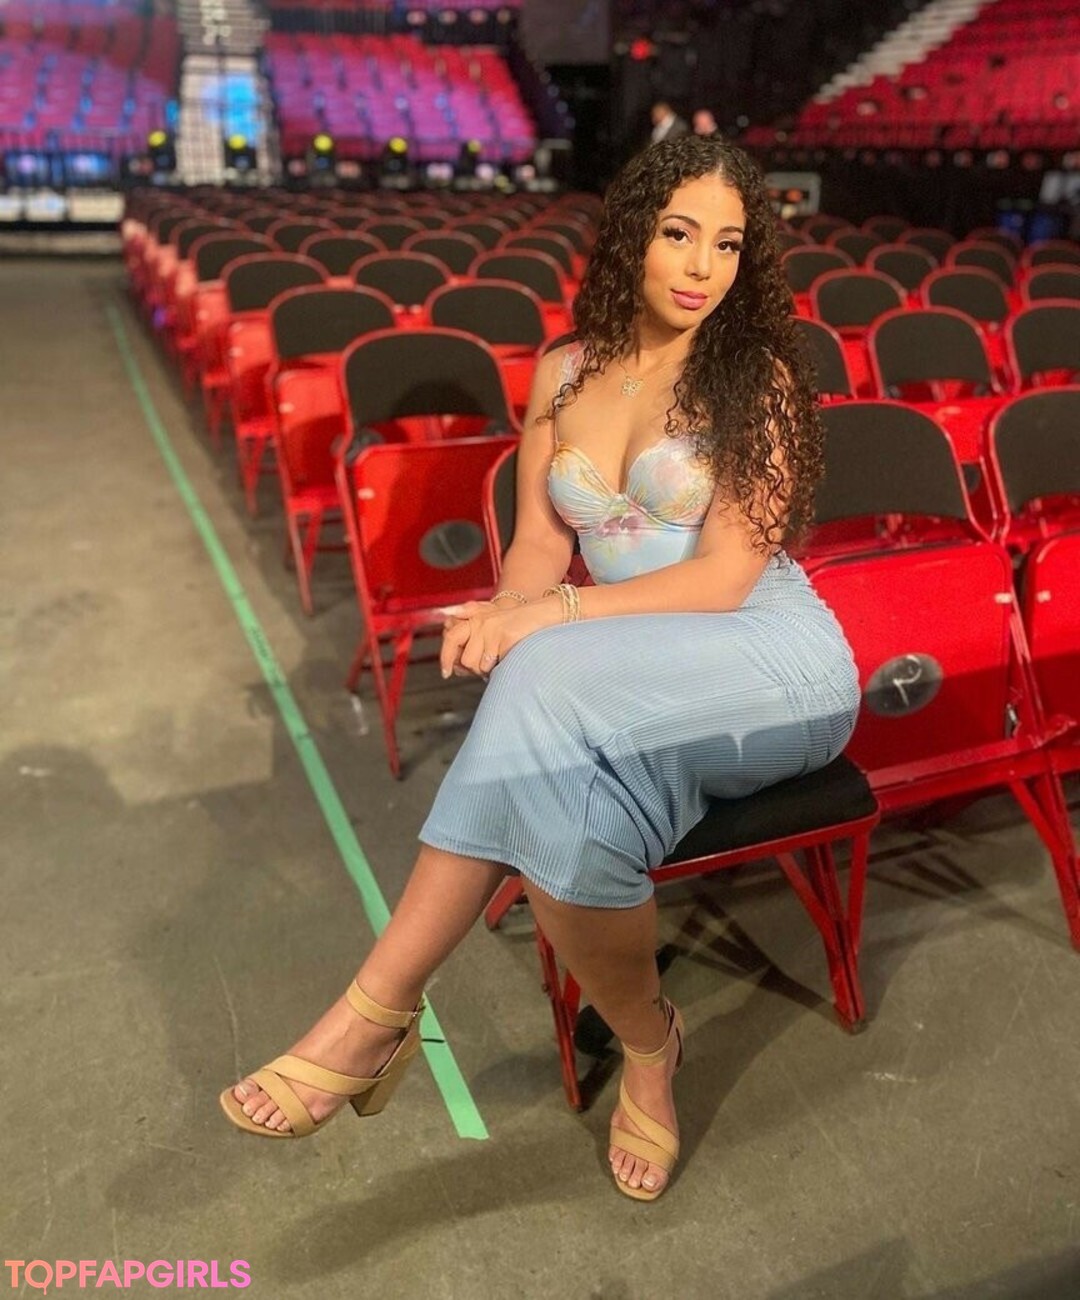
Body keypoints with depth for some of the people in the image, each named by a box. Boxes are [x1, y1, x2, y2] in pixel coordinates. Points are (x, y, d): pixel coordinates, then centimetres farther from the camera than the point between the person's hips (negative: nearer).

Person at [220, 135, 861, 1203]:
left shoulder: (755, 376, -1)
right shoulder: (565, 373, 12)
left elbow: (726, 576, -11)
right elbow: (538, 541, 8)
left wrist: (549, 617, -22)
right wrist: (506, 616, -17)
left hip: (775, 667, -3)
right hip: (641, 696, 4)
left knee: (549, 685, -34)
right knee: (560, 809, -34)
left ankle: (379, 1012, -20)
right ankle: (646, 1046, -11)